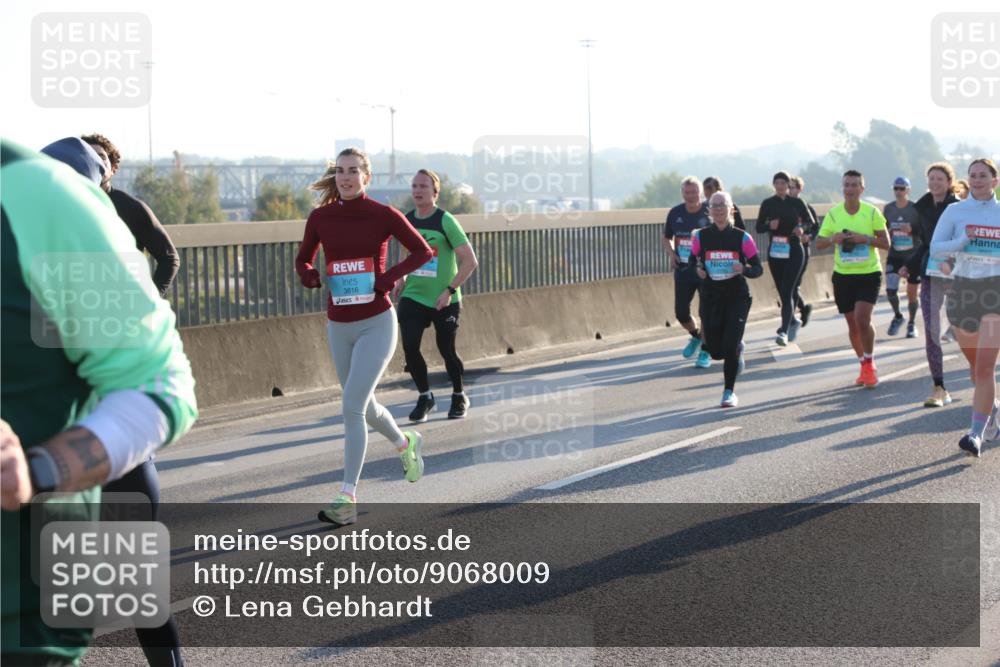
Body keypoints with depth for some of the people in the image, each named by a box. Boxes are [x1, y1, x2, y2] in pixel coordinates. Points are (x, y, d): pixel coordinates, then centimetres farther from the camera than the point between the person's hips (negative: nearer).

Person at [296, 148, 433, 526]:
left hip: (376, 324, -5)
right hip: (338, 327, 5)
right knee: (363, 407, 18)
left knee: (352, 406, -16)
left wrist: (390, 276, -13)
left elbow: (423, 251, 1)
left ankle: (347, 499, -14)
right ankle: (405, 444, 49)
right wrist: (308, 275, -9)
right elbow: (303, 259, 14)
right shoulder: (320, 217, 2)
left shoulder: (383, 215, -7)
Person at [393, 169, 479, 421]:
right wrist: (402, 279, 8)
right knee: (409, 347, -10)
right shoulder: (407, 220, 1)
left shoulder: (445, 221, -15)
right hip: (413, 297, 4)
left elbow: (470, 261, -15)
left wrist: (450, 290, -20)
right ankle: (425, 397, 11)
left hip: (444, 301, -4)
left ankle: (459, 397, 30)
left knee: (447, 351, 5)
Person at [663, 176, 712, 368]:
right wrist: (671, 253, -3)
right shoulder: (675, 213, 1)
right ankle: (695, 335, 37)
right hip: (683, 271, 4)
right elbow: (667, 238, 16)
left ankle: (706, 350, 15)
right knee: (681, 312, 6)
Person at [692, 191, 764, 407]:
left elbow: (758, 269, -2)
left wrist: (744, 269, -23)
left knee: (730, 346, -12)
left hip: (737, 297, -2)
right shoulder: (701, 237, 0)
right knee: (715, 351, 4)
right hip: (711, 298, 2)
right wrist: (698, 271, -13)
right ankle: (737, 350, 40)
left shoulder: (742, 237, -4)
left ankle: (729, 392, 6)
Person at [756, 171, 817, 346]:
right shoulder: (767, 204, 5)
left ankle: (784, 331, -19)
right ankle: (793, 321, 35)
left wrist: (802, 228, -14)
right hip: (774, 252, 3)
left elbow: (811, 221, 7)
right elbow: (759, 228, 7)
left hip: (794, 252, -3)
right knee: (783, 292, 10)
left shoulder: (797, 203, 0)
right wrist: (770, 226, -14)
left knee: (787, 292, -13)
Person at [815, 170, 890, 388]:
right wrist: (834, 239, -15)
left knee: (862, 318, -17)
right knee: (852, 323, 8)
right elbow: (819, 243, 5)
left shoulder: (872, 212, -3)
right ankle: (864, 366, 25)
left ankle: (870, 363, 0)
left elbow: (885, 242, -1)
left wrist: (866, 238, -18)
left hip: (869, 274, -3)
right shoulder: (833, 214, 2)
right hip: (843, 275, 3)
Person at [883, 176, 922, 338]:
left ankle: (912, 324, 24)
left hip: (913, 256, -2)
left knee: (912, 293, 4)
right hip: (894, 256, 2)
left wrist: (911, 230, -22)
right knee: (890, 289, -12)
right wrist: (887, 234, -7)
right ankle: (897, 316, 16)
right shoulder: (888, 208, 3)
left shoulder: (915, 209, -8)